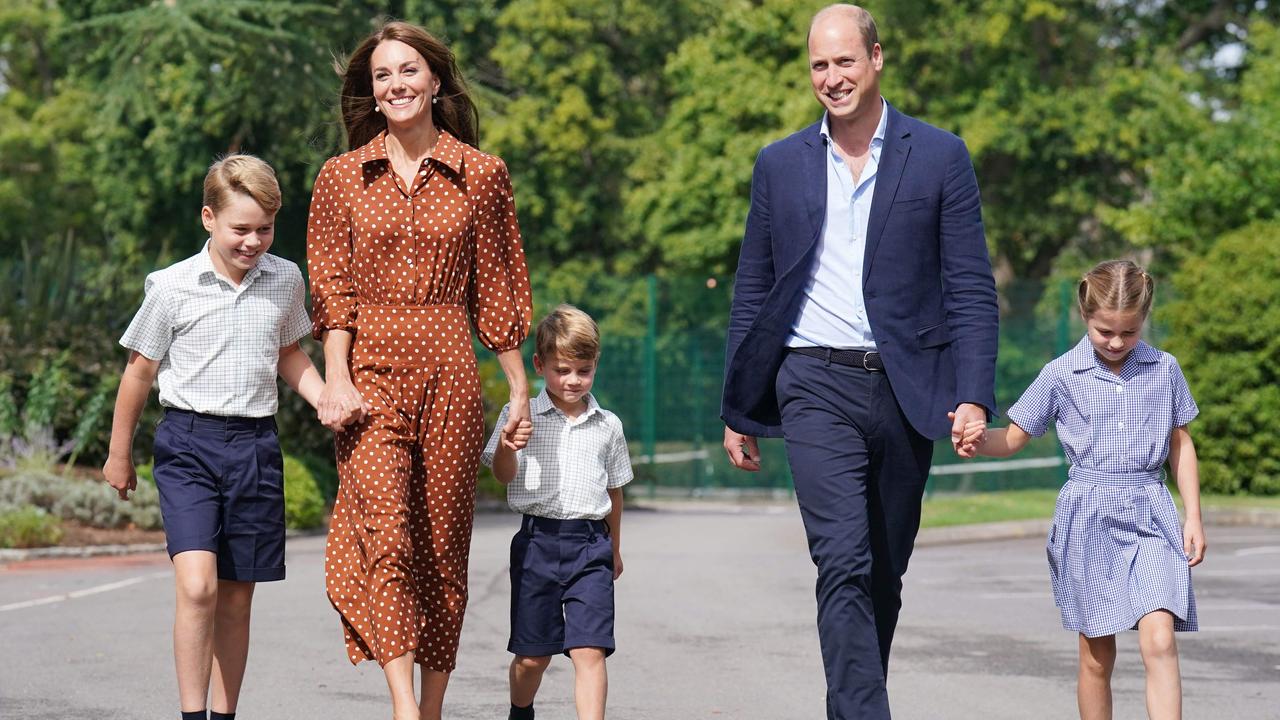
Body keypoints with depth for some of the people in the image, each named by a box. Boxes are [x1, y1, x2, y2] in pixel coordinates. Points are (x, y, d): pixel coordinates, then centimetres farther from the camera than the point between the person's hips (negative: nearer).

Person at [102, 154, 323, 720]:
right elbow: (140, 370, 5)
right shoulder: (173, 287, -6)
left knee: (237, 597, 7)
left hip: (256, 445, 3)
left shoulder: (285, 280, 5)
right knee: (197, 586, -18)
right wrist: (119, 453, 12)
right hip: (189, 443, -3)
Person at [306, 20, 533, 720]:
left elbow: (496, 290, 10)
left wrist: (519, 387, 9)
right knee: (384, 531, -18)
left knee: (442, 543, 4)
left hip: (449, 373, 1)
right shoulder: (342, 177, 8)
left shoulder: (481, 176, 7)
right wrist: (336, 379, -8)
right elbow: (331, 288, 4)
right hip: (371, 372, -1)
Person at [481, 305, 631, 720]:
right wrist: (507, 444, -26)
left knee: (590, 651, -11)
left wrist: (615, 547, 26)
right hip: (538, 540, -1)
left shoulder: (607, 426, 8)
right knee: (533, 655, 9)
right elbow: (503, 475, -4)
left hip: (591, 545, 1)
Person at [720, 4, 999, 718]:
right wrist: (738, 410, 12)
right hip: (817, 387, 0)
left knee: (884, 574, 8)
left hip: (905, 387, 1)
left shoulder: (940, 156, 5)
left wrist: (974, 395, -8)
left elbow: (972, 286, 2)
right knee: (845, 567, -15)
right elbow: (752, 293, 14)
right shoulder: (780, 164, 10)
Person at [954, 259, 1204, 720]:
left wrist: (1193, 517, 9)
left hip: (1151, 515, 0)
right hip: (1088, 517, 0)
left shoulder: (1164, 370, 5)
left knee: (1159, 641, -16)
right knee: (1097, 656, 6)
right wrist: (981, 439, -18)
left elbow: (1181, 444, 14)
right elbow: (1015, 438, 4)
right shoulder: (1061, 375, 0)